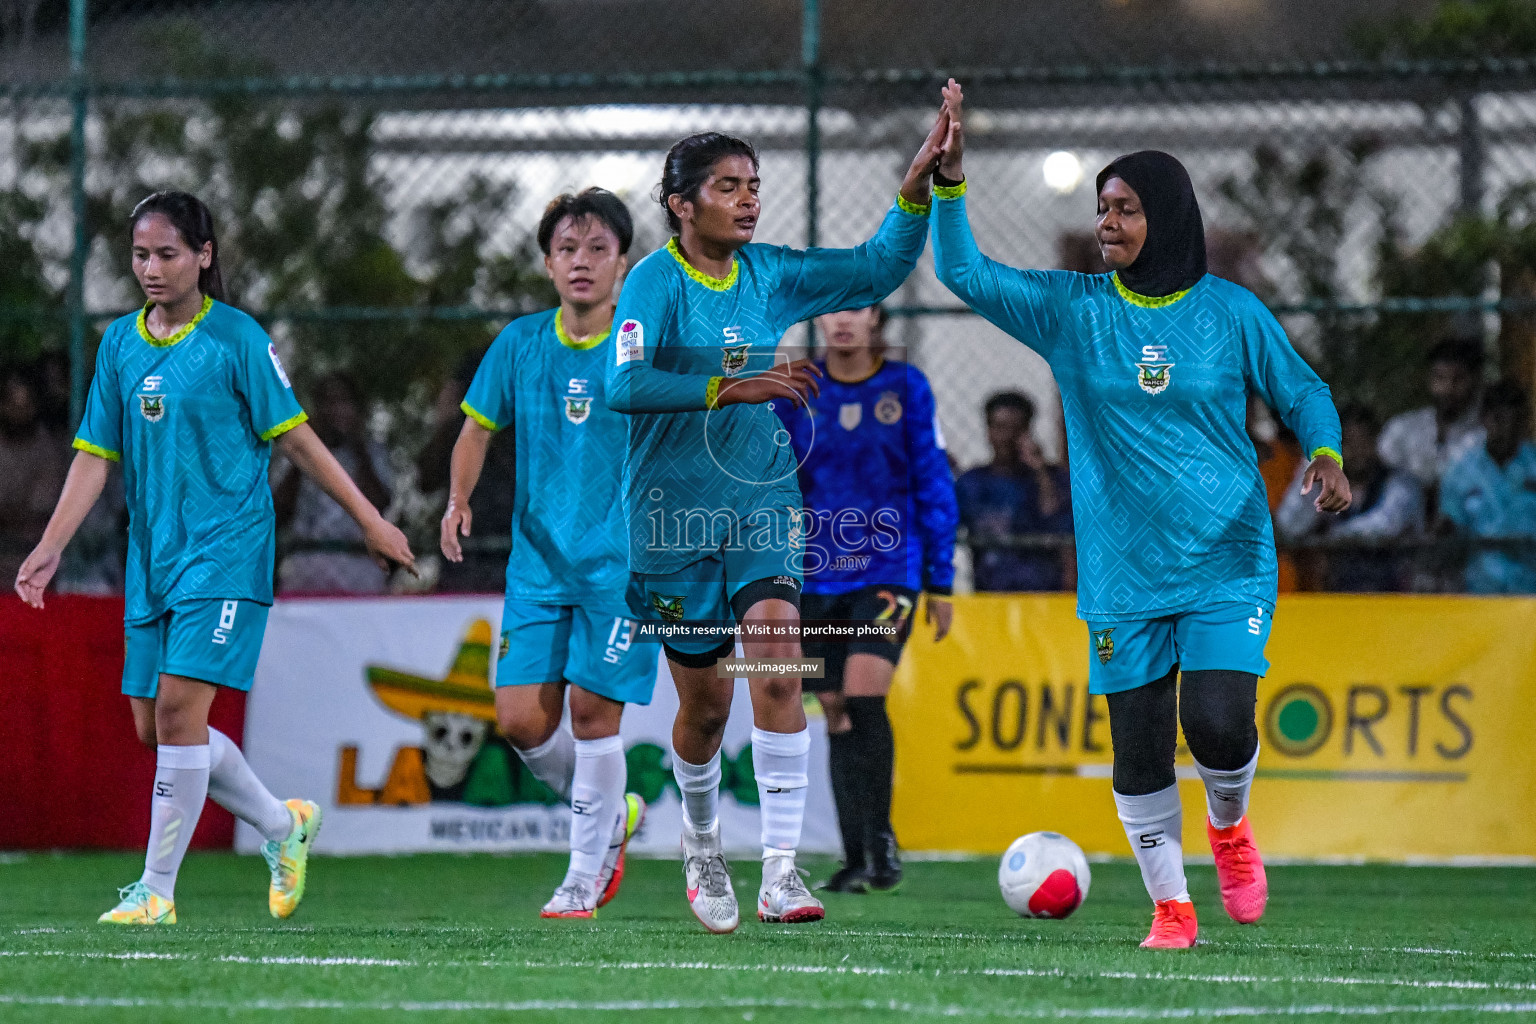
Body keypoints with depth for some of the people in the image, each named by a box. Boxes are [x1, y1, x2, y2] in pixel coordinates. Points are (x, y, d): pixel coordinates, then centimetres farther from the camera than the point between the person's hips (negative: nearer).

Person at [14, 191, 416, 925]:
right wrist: (49, 548, -1)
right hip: (153, 556, 6)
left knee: (179, 705, -16)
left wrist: (369, 520, 1)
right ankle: (284, 825, 27)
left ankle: (158, 889, -9)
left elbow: (295, 438, -1)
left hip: (226, 550, -6)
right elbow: (95, 455, 9)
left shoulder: (237, 339, -6)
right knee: (154, 725, 6)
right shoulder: (119, 343, 8)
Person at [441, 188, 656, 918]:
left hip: (622, 562, -3)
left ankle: (586, 876, 8)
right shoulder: (520, 344, 3)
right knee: (521, 718, -3)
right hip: (539, 557, 4)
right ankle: (612, 812, 24)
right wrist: (459, 499, 1)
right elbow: (479, 427, 14)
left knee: (593, 712, -7)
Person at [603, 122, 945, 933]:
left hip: (762, 505, 3)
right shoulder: (655, 281, -11)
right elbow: (626, 385, -25)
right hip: (675, 515, -3)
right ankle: (701, 843, 37)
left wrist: (916, 187, -4)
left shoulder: (769, 274, 5)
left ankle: (779, 870, -21)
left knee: (778, 669, -18)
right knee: (705, 702, 7)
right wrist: (734, 386, -31)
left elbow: (876, 269, 10)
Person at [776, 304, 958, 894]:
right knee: (837, 713, 5)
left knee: (863, 694, -19)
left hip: (888, 570, -3)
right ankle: (857, 858, 13)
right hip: (817, 575, 3)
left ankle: (881, 837, -5)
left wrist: (941, 580, 2)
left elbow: (935, 486, 4)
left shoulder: (906, 387, 0)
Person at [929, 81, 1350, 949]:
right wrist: (949, 178, -13)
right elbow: (965, 273, -2)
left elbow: (1302, 392, 10)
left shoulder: (1231, 312, 0)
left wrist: (1326, 456, -9)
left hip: (1227, 560, -2)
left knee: (1218, 722, -15)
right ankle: (1171, 906, 16)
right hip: (1123, 569, 2)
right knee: (1139, 747, 1)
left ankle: (1231, 828, 18)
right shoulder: (1074, 309, 2)